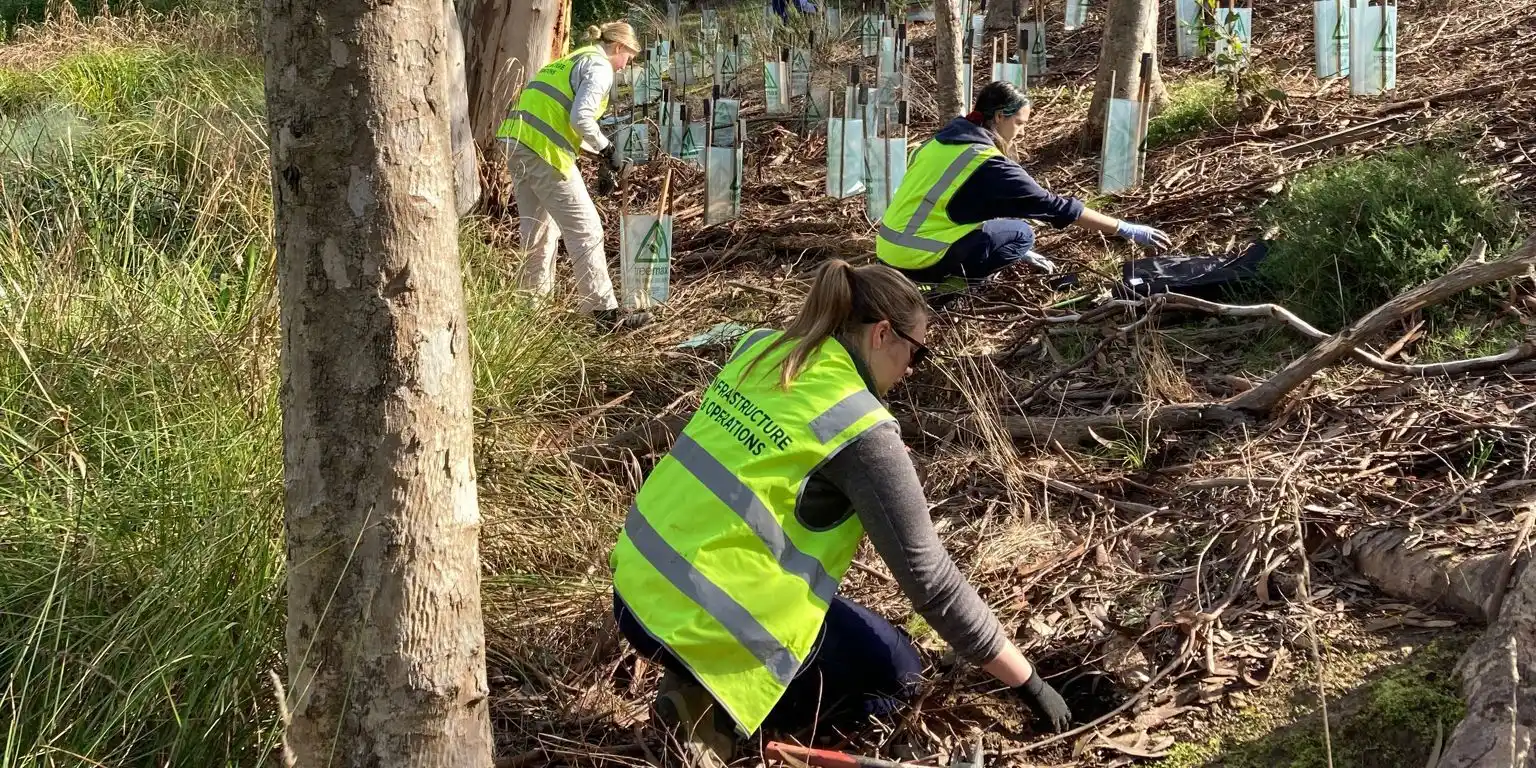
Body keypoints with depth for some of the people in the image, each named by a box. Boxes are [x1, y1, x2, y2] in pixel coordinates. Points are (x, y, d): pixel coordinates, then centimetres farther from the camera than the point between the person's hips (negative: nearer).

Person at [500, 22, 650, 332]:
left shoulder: (575, 60, 25)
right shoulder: (600, 67, -4)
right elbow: (581, 118, -16)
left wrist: (599, 150, 21)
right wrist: (604, 148, -1)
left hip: (518, 141, 9)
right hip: (544, 147, -9)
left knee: (538, 230, 19)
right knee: (585, 230, -4)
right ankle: (606, 312, -2)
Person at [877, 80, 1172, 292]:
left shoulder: (944, 139, 11)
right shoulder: (989, 165, -13)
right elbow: (1055, 207, -10)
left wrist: (1016, 253, 27)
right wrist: (1127, 230, -4)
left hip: (888, 251, 8)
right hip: (917, 262, -8)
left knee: (994, 213, 23)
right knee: (1021, 234, -1)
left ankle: (945, 276, 11)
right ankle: (946, 283, -3)